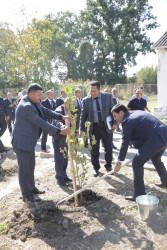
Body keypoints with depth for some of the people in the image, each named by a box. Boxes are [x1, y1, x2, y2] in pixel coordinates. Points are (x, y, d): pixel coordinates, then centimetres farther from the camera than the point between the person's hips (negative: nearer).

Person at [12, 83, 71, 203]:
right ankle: (26, 195, 17)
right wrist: (59, 131, -29)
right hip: (22, 142, -10)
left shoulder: (35, 102, 3)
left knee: (30, 166, 21)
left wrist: (61, 117, -7)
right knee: (24, 168, 3)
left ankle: (32, 188, 38)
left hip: (29, 141, 10)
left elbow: (46, 111, 8)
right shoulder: (26, 107, -27)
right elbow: (41, 123, -30)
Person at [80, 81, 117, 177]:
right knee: (94, 149, 7)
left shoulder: (108, 97, -1)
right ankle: (96, 167, 26)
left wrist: (115, 123, -3)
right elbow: (83, 115, 4)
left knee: (108, 148, 10)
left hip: (106, 126, 1)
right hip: (94, 127, 0)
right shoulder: (86, 100, -2)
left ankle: (108, 166, 31)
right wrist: (82, 129, 2)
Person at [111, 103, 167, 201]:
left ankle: (139, 194, 2)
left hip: (156, 140, -10)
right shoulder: (137, 112, 18)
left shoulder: (128, 121, -9)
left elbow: (125, 143, -8)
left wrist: (119, 163, -2)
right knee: (156, 159, 32)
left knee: (137, 163, -3)